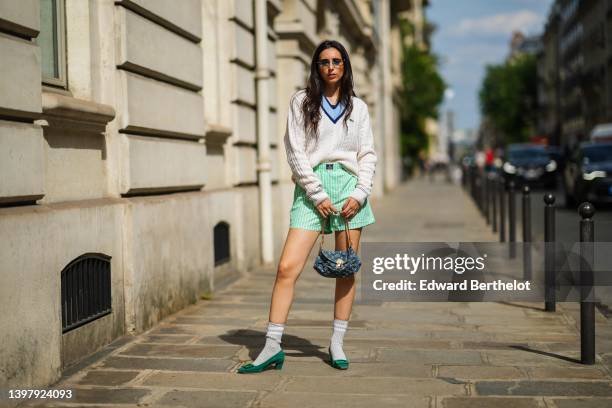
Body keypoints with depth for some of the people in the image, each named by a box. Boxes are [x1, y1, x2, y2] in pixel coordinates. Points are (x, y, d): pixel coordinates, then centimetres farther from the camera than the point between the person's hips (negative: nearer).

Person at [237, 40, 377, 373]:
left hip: (349, 185, 2)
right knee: (287, 267, -10)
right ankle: (272, 347, -5)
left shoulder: (358, 107, 14)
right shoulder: (301, 102, 7)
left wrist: (360, 194, -4)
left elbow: (368, 155, 11)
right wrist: (318, 195, -8)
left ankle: (337, 344, 14)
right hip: (312, 187, -2)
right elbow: (295, 152, 0)